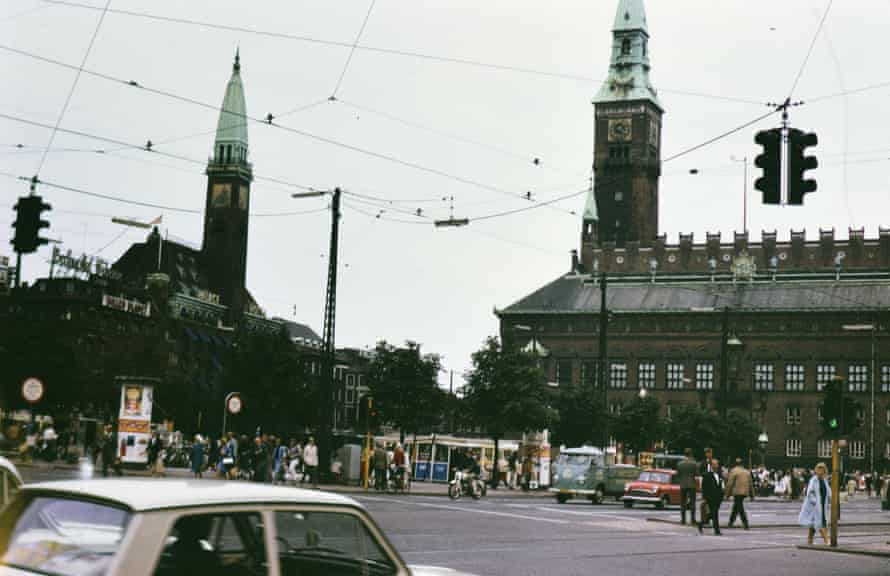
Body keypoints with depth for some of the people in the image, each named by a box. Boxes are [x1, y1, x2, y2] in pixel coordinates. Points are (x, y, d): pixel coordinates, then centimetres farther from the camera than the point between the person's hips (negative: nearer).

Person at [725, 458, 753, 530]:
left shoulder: (734, 471, -7)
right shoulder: (747, 471, 13)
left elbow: (729, 483, -10)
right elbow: (750, 484, 15)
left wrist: (727, 494, -4)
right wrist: (751, 494, 20)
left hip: (737, 492, -7)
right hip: (745, 492, 7)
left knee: (740, 509, -5)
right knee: (735, 508, 19)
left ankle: (746, 525, -13)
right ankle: (731, 523, 27)